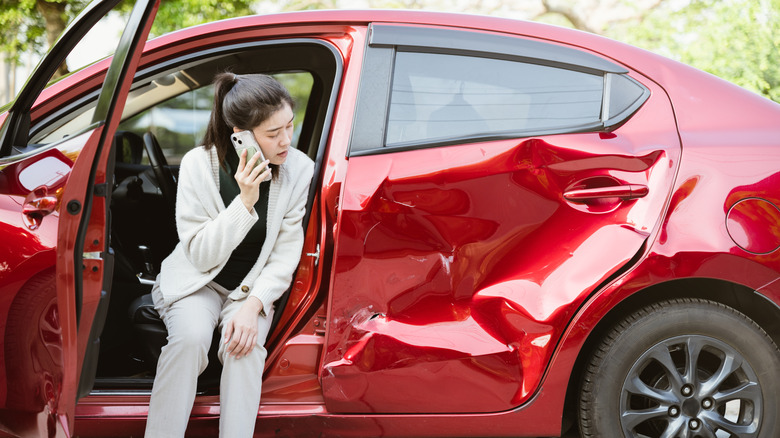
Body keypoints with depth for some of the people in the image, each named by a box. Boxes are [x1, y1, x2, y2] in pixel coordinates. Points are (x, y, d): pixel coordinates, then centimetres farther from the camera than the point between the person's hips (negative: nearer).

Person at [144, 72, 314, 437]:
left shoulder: (300, 170, -12)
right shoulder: (199, 164, -17)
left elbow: (285, 256, -9)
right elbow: (201, 255, -17)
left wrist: (253, 305, -25)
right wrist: (245, 202, -28)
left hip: (254, 287, 1)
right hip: (198, 282, -1)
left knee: (244, 344, -30)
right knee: (190, 337, -32)